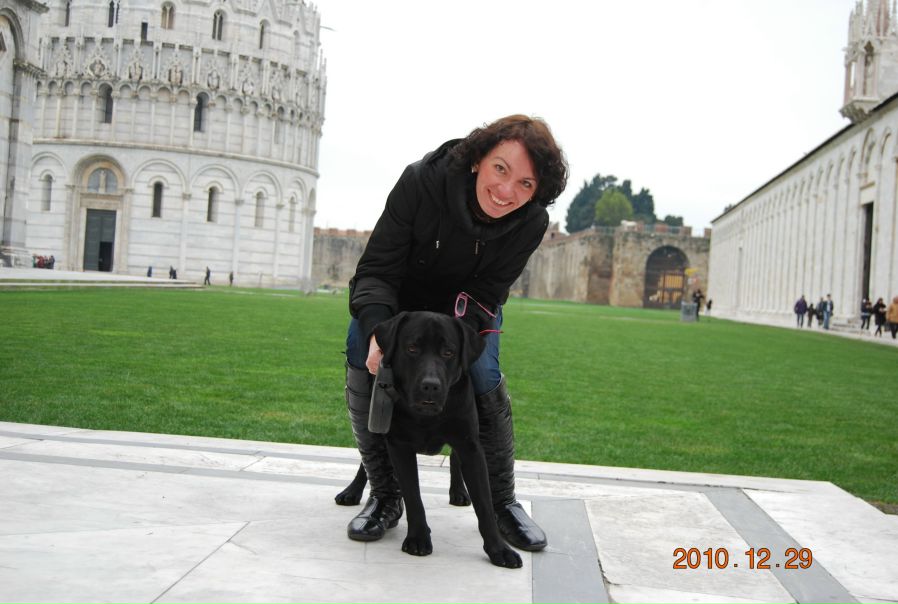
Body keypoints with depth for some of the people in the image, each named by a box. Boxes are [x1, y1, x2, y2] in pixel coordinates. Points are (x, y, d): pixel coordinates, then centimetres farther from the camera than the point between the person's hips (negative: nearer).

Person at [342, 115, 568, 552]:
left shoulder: (530, 222, -28)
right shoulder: (422, 180, -35)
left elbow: (485, 293, -23)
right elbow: (377, 267, -31)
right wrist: (376, 329, -49)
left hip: (469, 307, 1)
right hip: (400, 295, 0)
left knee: (484, 375, -21)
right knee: (362, 354, -21)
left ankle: (502, 502, 1)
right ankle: (385, 497, -4)